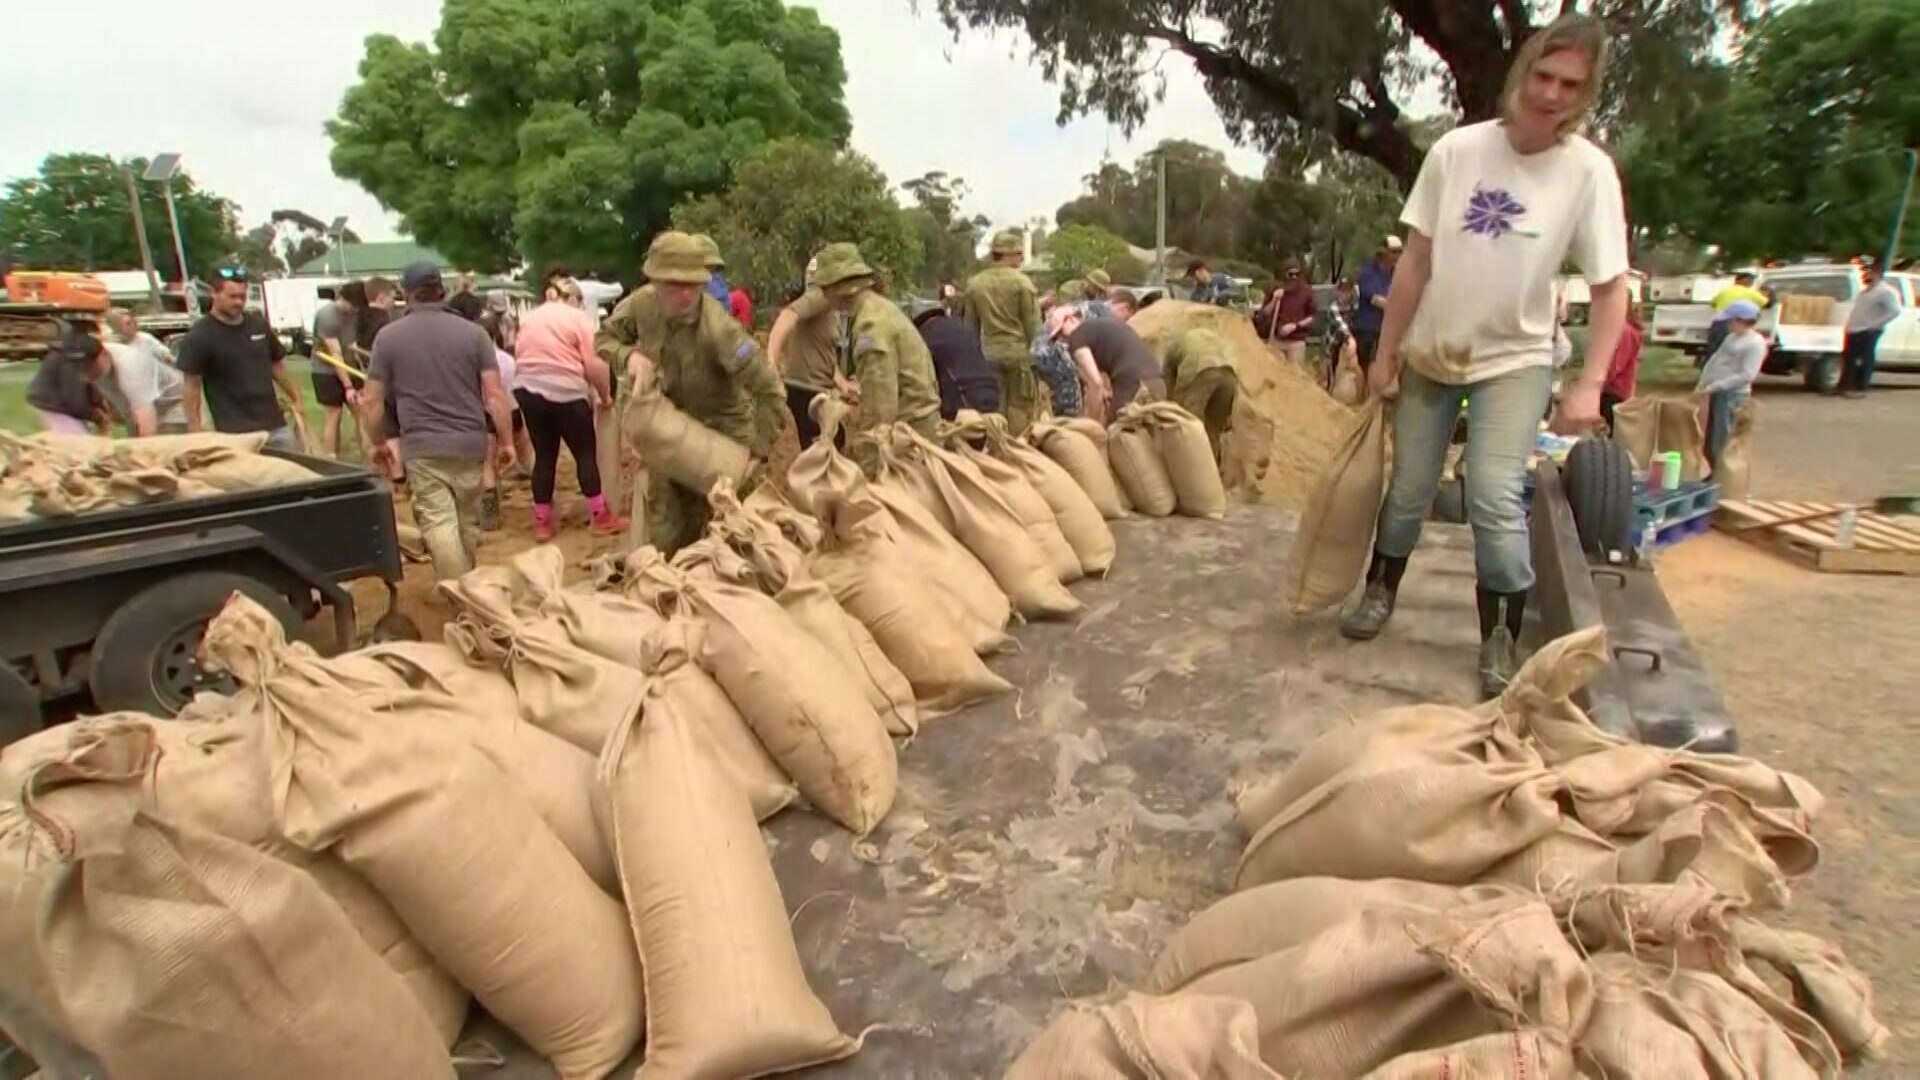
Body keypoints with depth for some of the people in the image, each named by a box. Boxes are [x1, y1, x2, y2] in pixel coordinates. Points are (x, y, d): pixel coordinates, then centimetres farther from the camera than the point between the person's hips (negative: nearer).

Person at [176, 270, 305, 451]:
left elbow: (277, 365, 19)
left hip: (275, 425, 6)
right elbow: (192, 385, -7)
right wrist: (195, 428, -11)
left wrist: (295, 398, 16)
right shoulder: (200, 336, -7)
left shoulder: (259, 324, 10)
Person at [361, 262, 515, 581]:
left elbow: (373, 400, 2)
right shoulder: (473, 332, 1)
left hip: (422, 447, -2)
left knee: (439, 524, -2)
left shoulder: (388, 336, 1)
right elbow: (495, 393, -3)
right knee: (468, 522, 15)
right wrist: (506, 442, 4)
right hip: (470, 443, 2)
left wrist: (378, 443, 17)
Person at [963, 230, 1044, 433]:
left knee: (996, 408, 13)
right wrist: (1036, 354, 3)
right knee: (1020, 407, 3)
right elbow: (1033, 324, -8)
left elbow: (971, 324, 11)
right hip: (1019, 352, -4)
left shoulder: (975, 283, 5)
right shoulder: (1021, 281, -8)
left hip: (989, 353, 5)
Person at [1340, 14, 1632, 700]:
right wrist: (1386, 352, -2)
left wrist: (1589, 385, -17)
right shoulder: (1456, 150, -9)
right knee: (1408, 490, 11)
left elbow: (1611, 287, -8)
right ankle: (1381, 590, 35)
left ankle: (1501, 643, 3)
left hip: (1514, 360, -2)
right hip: (1431, 354, 2)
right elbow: (1416, 261, -3)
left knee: (1495, 500, -14)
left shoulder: (1589, 170, -12)